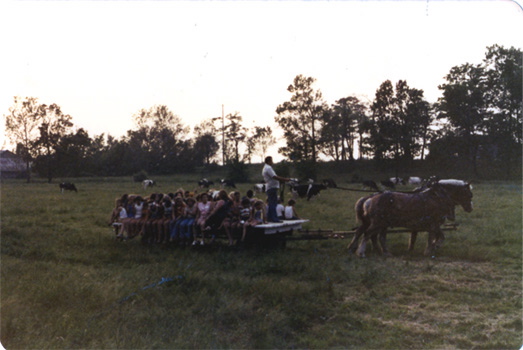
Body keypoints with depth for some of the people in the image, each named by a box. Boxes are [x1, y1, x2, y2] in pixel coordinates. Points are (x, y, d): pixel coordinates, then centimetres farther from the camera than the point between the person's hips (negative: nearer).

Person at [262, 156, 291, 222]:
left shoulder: (266, 168, 21)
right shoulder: (268, 168, -13)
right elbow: (275, 177, -21)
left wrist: (283, 179, 18)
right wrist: (285, 179, -16)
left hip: (269, 188, 11)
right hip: (272, 187, -11)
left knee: (271, 203, 14)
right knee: (273, 203, -11)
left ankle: (269, 218, 18)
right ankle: (274, 218, -13)